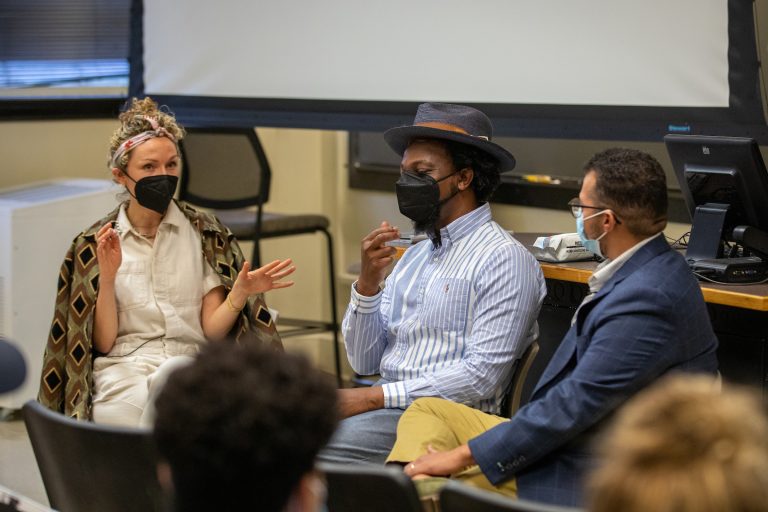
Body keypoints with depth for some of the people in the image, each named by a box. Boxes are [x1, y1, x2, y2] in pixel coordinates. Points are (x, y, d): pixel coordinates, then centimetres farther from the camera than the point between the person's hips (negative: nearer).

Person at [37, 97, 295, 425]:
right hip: (124, 377, -1)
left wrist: (241, 293, -15)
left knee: (173, 371, -36)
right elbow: (103, 343, 2)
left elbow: (212, 329, 4)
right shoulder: (93, 245, 8)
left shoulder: (206, 234, 9)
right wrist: (107, 277, -11)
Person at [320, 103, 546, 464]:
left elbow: (482, 376, -15)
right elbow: (365, 362, 16)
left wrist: (374, 397, -16)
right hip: (386, 402, 7)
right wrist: (367, 281, 0)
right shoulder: (414, 255, 19)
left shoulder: (504, 259, -6)